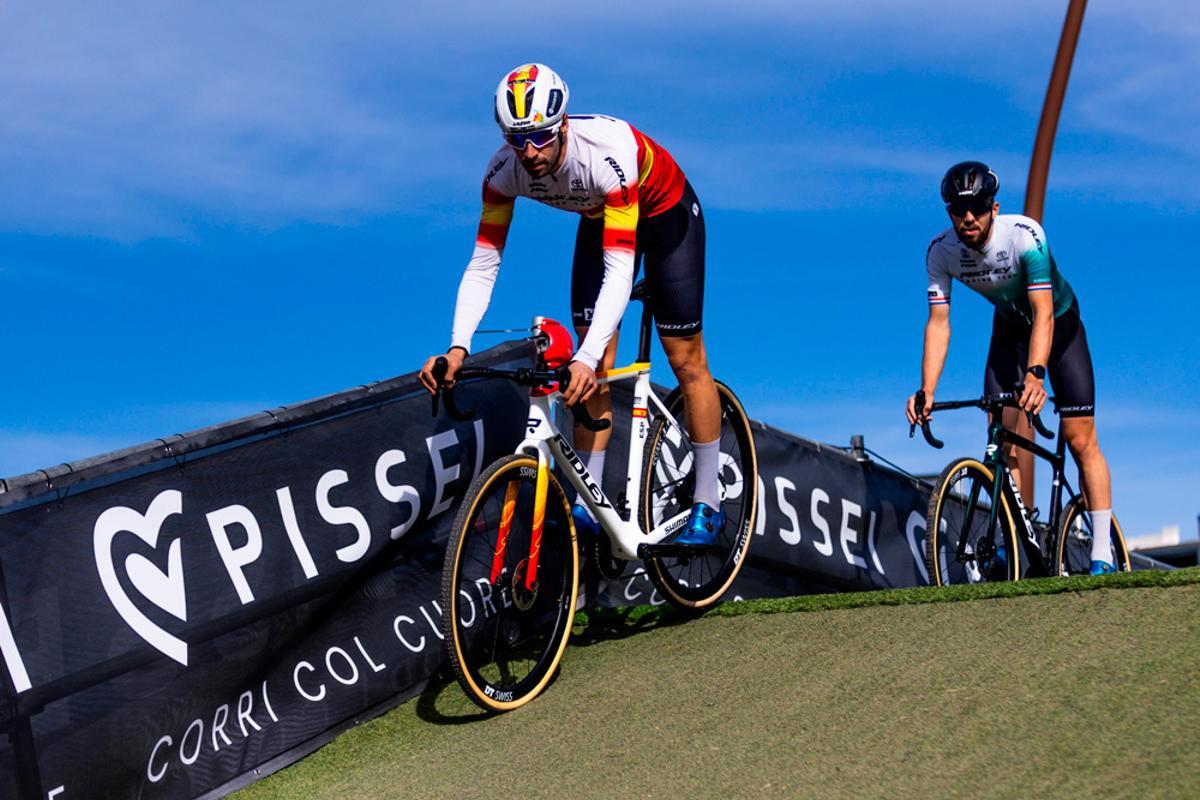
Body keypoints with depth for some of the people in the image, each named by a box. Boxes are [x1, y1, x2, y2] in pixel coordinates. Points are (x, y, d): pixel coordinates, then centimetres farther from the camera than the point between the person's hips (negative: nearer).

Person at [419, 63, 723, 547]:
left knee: (684, 358, -3)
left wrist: (586, 358, -55)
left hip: (665, 213, -4)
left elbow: (619, 269, -46)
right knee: (595, 365, -6)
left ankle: (708, 504, 7)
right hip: (599, 221, 4)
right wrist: (458, 347, -39)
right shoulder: (504, 171, -27)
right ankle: (588, 503, -2)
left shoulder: (609, 153, -42)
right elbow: (483, 264, -24)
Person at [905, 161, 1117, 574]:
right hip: (1009, 330, 4)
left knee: (1080, 439, -10)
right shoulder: (941, 251, -22)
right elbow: (938, 323, -21)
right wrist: (926, 391, -33)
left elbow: (1043, 312, -39)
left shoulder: (1024, 235, -33)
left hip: (1057, 322, -3)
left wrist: (1036, 374, -53)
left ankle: (1102, 555, -7)